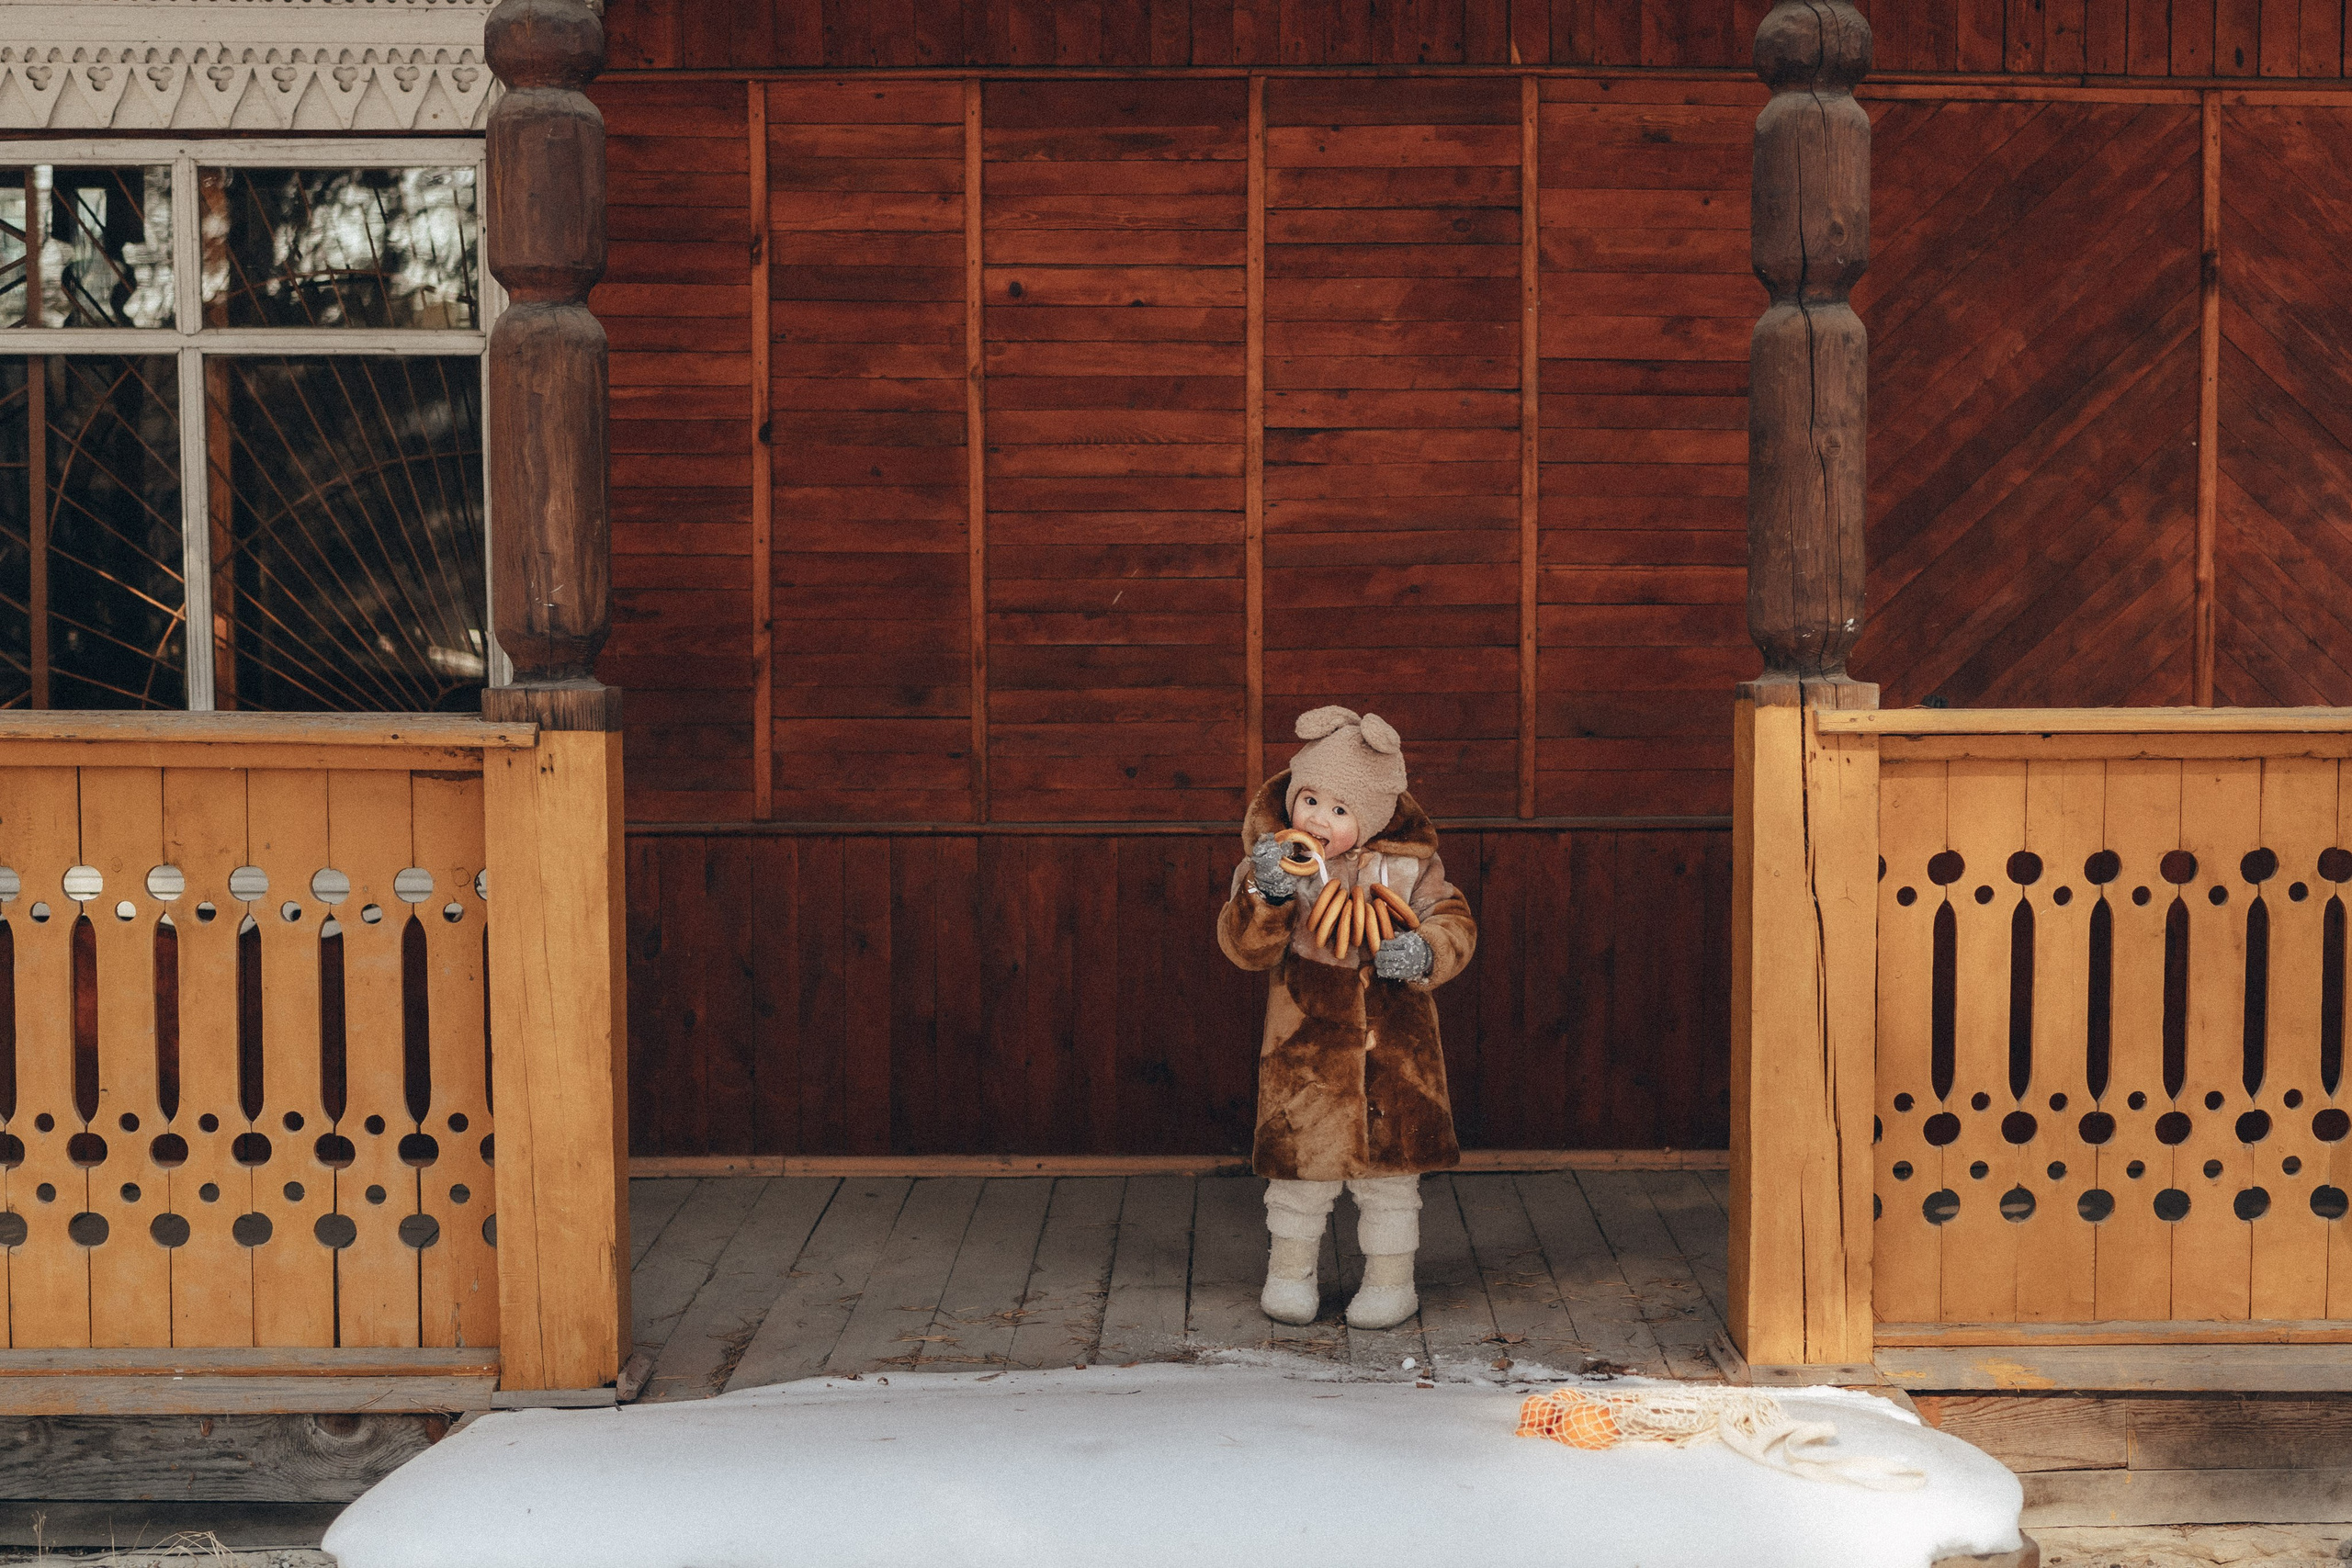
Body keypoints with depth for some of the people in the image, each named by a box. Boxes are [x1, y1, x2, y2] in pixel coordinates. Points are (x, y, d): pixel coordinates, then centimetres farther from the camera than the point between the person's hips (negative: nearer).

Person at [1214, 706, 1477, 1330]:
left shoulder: (1407, 864, -3)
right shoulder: (1273, 858, -6)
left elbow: (1455, 923, 2)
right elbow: (1244, 946, -14)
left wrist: (1425, 953, -20)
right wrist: (1267, 893, -33)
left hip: (1394, 1043, 1)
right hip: (1306, 1044, -1)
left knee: (1390, 1163, 8)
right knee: (1302, 1160, 6)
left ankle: (1390, 1280, 26)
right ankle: (1290, 1270, 29)